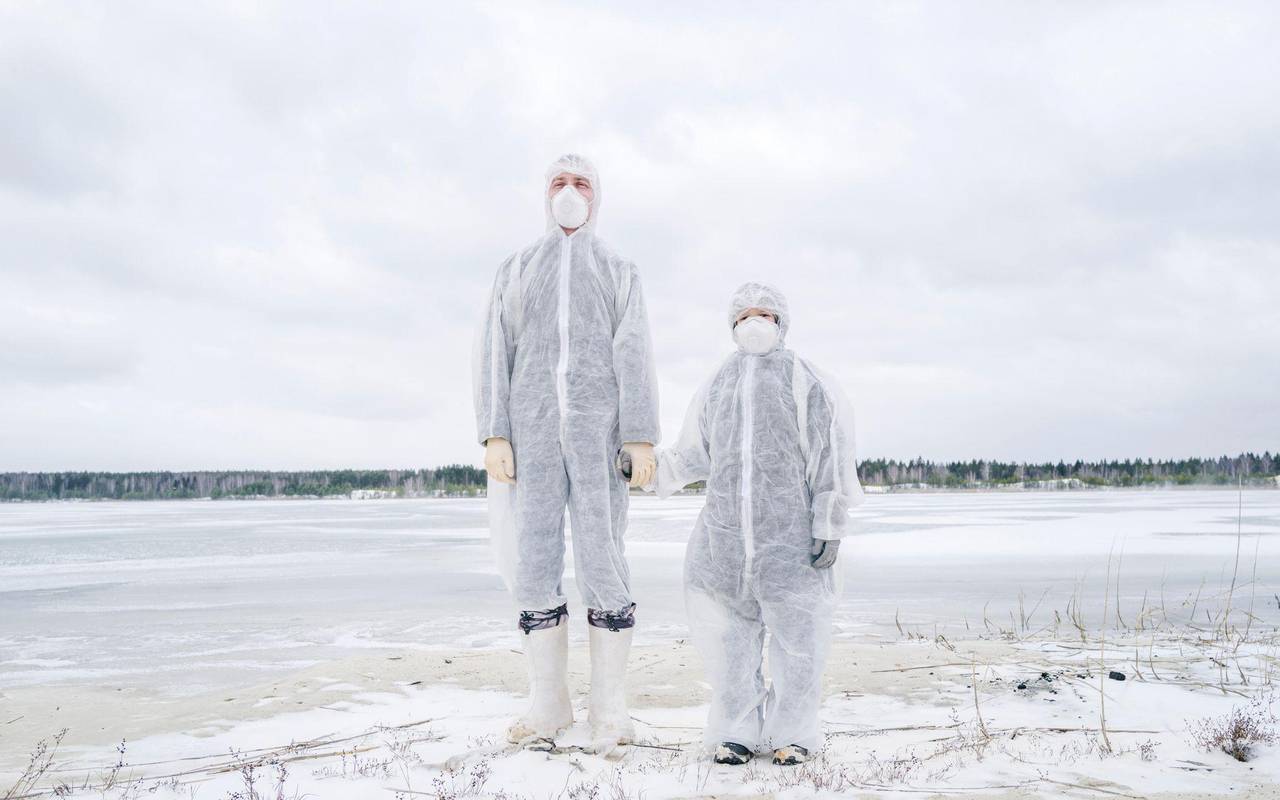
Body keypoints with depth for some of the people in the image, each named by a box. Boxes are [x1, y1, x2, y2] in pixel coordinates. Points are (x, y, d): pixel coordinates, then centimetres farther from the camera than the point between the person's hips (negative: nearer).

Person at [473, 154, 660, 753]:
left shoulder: (619, 272, 16)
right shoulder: (515, 271, 19)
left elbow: (634, 356, 3)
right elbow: (494, 353, 9)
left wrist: (642, 437, -9)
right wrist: (493, 434, -5)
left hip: (598, 428, -1)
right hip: (532, 429, 2)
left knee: (603, 564, -7)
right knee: (534, 565, -1)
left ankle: (608, 709, 2)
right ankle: (549, 705, 9)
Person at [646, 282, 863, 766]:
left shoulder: (807, 382, 2)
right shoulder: (716, 387, 15)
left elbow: (831, 459, -2)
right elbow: (695, 455, 18)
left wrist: (829, 528, -8)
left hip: (790, 535, -3)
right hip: (726, 535, 4)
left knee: (794, 633, 1)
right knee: (729, 634, 5)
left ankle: (792, 733, 17)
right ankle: (737, 731, 18)